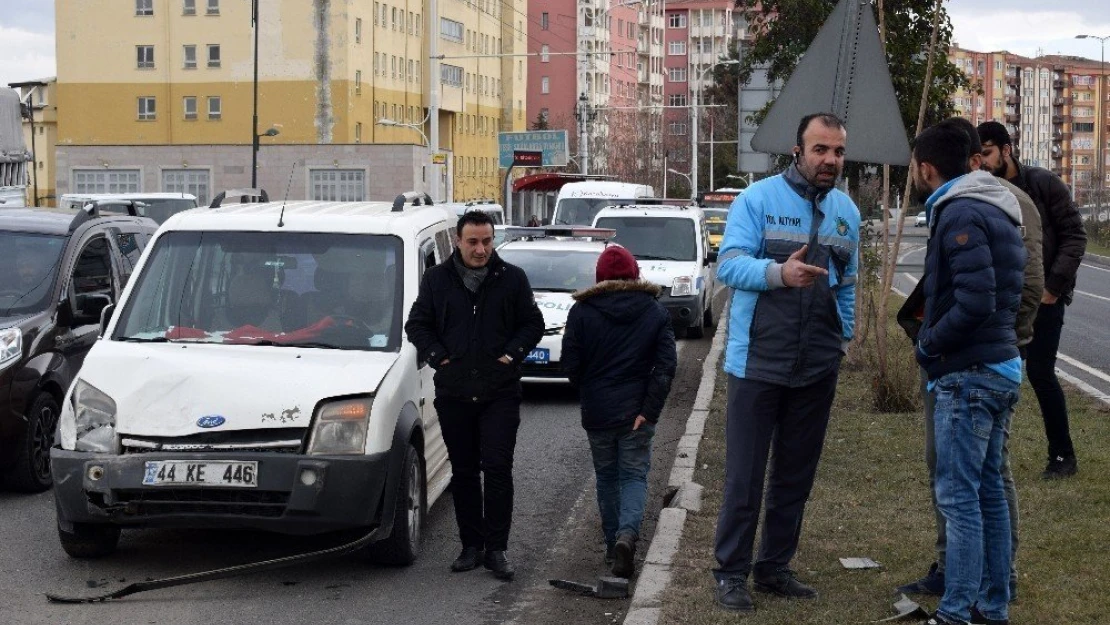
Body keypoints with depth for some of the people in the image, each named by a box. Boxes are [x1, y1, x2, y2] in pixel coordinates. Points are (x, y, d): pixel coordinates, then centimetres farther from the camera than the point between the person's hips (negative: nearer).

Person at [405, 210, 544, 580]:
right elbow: (417, 324, 10)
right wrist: (438, 356, -4)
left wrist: (512, 354, -6)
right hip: (453, 393, 2)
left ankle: (497, 549, 0)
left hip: (500, 393, -2)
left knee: (498, 469, -6)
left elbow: (533, 324, 9)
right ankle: (471, 546, 17)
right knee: (463, 472, 8)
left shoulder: (512, 279, 3)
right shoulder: (437, 279, 5)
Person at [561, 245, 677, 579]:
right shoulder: (656, 312, 0)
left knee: (606, 477, 15)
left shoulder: (581, 312, -4)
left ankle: (614, 544, 18)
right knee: (634, 476, 5)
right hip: (636, 411, 0)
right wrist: (649, 410, -9)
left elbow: (570, 364, -5)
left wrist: (590, 395, 11)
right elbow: (667, 364, -8)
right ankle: (627, 533, -19)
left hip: (597, 412, 0)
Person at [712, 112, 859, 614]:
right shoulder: (758, 199, -8)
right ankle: (731, 572, 8)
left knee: (796, 475, 13)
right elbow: (729, 264, -16)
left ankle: (774, 568, 24)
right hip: (758, 362, -5)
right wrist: (779, 272, -32)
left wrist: (843, 337, 15)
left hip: (817, 367, 5)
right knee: (745, 475, -1)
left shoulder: (847, 211, 9)